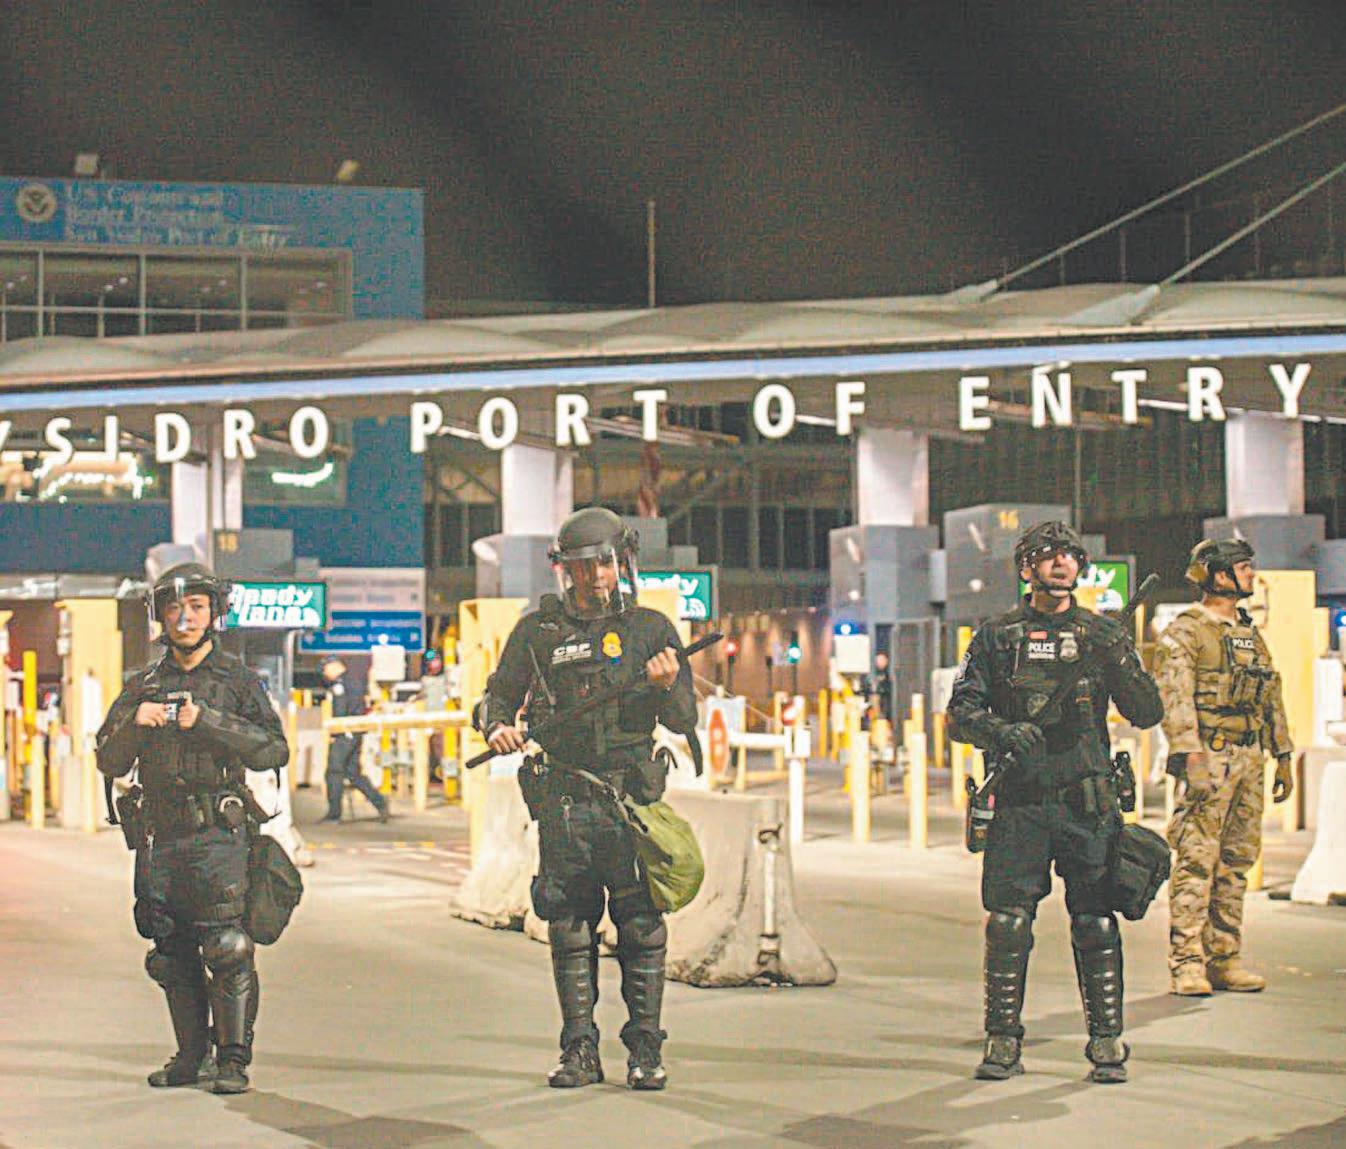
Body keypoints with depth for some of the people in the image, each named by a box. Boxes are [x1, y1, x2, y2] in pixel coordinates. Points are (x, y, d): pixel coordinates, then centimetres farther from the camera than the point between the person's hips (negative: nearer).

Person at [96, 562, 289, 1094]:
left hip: (216, 835, -4)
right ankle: (193, 1055, 16)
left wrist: (207, 721, -16)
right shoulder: (142, 685, 14)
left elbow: (274, 750, -7)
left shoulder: (237, 680, 3)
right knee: (172, 952, 7)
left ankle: (233, 1060, -5)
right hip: (158, 838, 4)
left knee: (225, 948, -11)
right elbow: (109, 761, 12)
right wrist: (135, 723, -7)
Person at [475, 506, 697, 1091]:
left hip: (632, 797, -1)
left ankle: (645, 1050, 6)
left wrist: (667, 685, -14)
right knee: (570, 929, 3)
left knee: (641, 927, -2)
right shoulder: (537, 631, 7)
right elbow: (497, 696, 14)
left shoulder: (650, 628, 7)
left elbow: (686, 719, 6)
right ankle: (579, 1051, 11)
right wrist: (499, 726, -8)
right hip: (563, 801, 1)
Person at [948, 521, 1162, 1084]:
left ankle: (1107, 1044, 7)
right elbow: (961, 712, 3)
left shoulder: (1104, 635, 10)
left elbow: (1147, 714, 4)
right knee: (1007, 922, -4)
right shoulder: (996, 637, 7)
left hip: (1088, 803, 1)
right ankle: (1002, 1043, 7)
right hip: (1020, 803, -1)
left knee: (1096, 923, -1)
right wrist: (1002, 732, -17)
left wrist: (1120, 667, -14)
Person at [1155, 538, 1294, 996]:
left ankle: (1224, 958, 13)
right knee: (1197, 862, -9)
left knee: (1237, 861, 8)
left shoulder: (1250, 634, 19)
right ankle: (1187, 963, -8)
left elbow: (1272, 697, 24)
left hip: (1249, 759, 8)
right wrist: (1189, 756, -23)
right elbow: (1175, 699, -14)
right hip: (1210, 757, -7)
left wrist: (1283, 757, 19)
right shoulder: (1184, 632, -5)